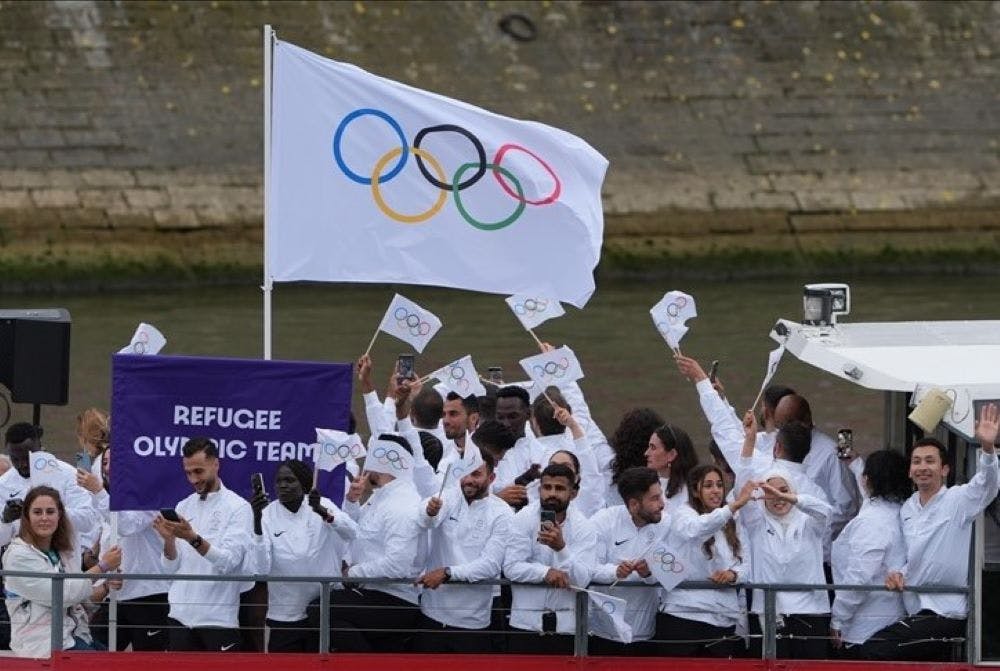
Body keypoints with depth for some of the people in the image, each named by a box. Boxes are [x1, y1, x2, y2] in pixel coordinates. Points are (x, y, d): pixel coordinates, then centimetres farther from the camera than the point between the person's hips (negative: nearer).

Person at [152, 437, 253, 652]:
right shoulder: (183, 507, 12)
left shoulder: (239, 508, -5)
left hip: (219, 618, -5)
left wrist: (193, 539, -30)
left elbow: (229, 562, -18)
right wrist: (169, 539, -12)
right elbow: (170, 568, 8)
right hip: (181, 616, 5)